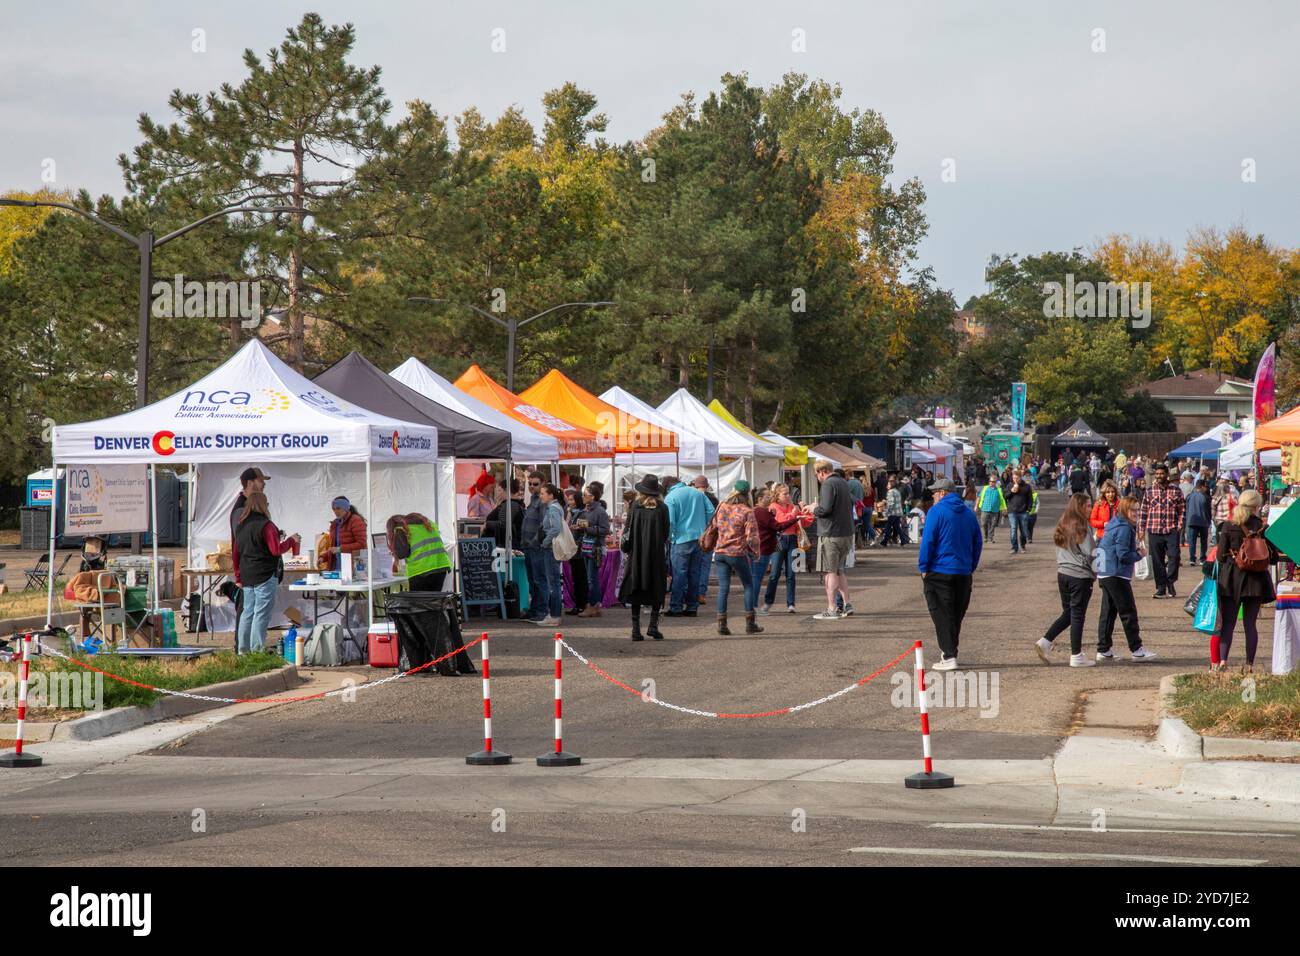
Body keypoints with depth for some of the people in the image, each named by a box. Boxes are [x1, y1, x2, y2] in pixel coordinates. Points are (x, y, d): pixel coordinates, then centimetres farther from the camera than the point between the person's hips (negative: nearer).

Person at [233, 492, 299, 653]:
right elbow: (276, 550, -16)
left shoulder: (241, 525, 10)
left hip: (246, 574, 8)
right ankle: (257, 651, -6)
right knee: (262, 614, -5)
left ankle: (242, 649, 14)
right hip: (264, 575, -8)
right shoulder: (265, 525, -15)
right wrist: (291, 540, -2)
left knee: (248, 612, 13)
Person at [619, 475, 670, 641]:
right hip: (656, 554, -1)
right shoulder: (662, 508, -4)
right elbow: (666, 534, 0)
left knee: (636, 591, 6)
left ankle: (636, 628, 3)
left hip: (636, 554, 1)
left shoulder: (635, 506, -4)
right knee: (657, 590, 9)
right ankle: (653, 624, -2)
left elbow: (628, 530, 1)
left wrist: (627, 548, 14)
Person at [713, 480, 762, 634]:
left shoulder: (721, 508, 4)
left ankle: (722, 623, 1)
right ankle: (750, 623, 9)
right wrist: (755, 552, 2)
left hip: (720, 552, 4)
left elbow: (714, 526, 15)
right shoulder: (747, 512, -12)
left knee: (723, 588, 7)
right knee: (749, 586, 11)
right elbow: (752, 536, -14)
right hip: (738, 553, -4)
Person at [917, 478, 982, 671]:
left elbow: (928, 541, -13)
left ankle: (949, 657, -13)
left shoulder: (936, 512, -10)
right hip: (964, 573, 6)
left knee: (942, 615, -5)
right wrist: (971, 567, 19)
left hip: (939, 572, -6)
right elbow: (978, 543, 13)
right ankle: (949, 651, 26)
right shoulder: (968, 513, 9)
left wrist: (923, 567, -6)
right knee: (956, 615, 17)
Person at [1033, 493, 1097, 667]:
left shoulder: (1063, 526, 8)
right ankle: (1076, 656, 7)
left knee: (1068, 613, 17)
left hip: (1062, 574, 7)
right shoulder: (1082, 528, -15)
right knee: (1077, 615, 1)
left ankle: (1045, 641, 5)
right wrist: (1096, 573, 0)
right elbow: (1089, 554, -15)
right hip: (1080, 576, -7)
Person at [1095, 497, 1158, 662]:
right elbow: (1123, 555, -20)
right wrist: (1139, 554, -3)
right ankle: (1136, 650, -2)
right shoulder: (1124, 528, -15)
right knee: (1128, 612, -4)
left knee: (1108, 611, 11)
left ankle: (1103, 650, 12)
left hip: (1105, 574, 10)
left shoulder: (1114, 525, 15)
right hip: (1117, 575, -10)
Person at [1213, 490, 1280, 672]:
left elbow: (1221, 556, -5)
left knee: (1227, 622, 4)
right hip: (1255, 580, 1)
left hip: (1230, 577, 0)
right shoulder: (1263, 528, -3)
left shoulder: (1228, 527, -4)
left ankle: (1222, 660, -8)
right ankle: (1250, 664, 4)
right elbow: (1273, 557, 0)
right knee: (1250, 623, 7)